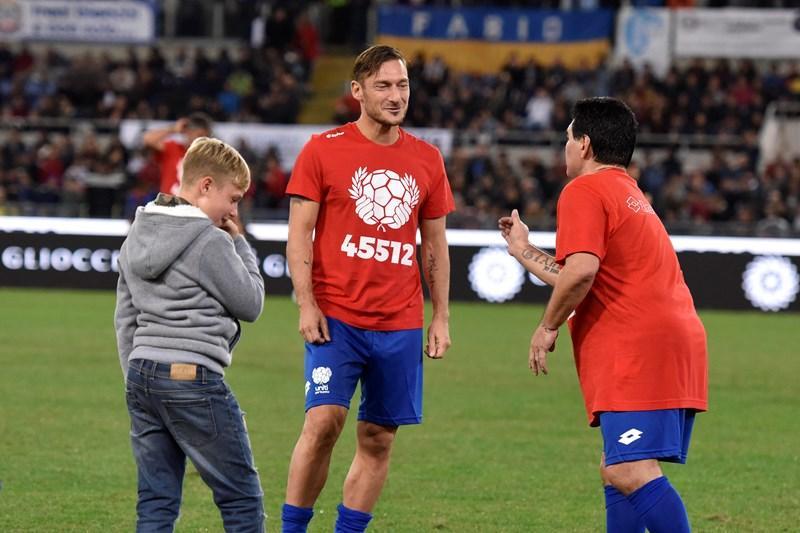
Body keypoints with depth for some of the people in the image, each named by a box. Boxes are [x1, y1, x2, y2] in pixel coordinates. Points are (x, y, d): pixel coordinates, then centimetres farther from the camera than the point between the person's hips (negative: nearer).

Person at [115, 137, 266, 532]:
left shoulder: (136, 238, 14)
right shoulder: (211, 242, -11)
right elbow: (250, 304, -2)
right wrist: (239, 244, 7)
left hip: (141, 373, 8)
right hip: (192, 379, -8)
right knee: (242, 499, 1)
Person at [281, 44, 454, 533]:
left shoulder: (426, 160, 10)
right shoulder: (324, 150, 0)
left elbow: (435, 243, 15)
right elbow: (300, 232, -1)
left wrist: (441, 317, 10)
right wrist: (306, 304, -10)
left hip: (401, 323, 4)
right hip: (337, 317, -4)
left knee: (378, 438, 3)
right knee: (324, 420, -16)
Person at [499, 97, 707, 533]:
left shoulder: (584, 191, -4)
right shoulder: (628, 193, 28)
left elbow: (581, 271, -19)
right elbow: (586, 281, 34)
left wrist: (547, 327, -6)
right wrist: (523, 252, 44)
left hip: (639, 349, -10)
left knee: (630, 473, -19)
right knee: (615, 471, 16)